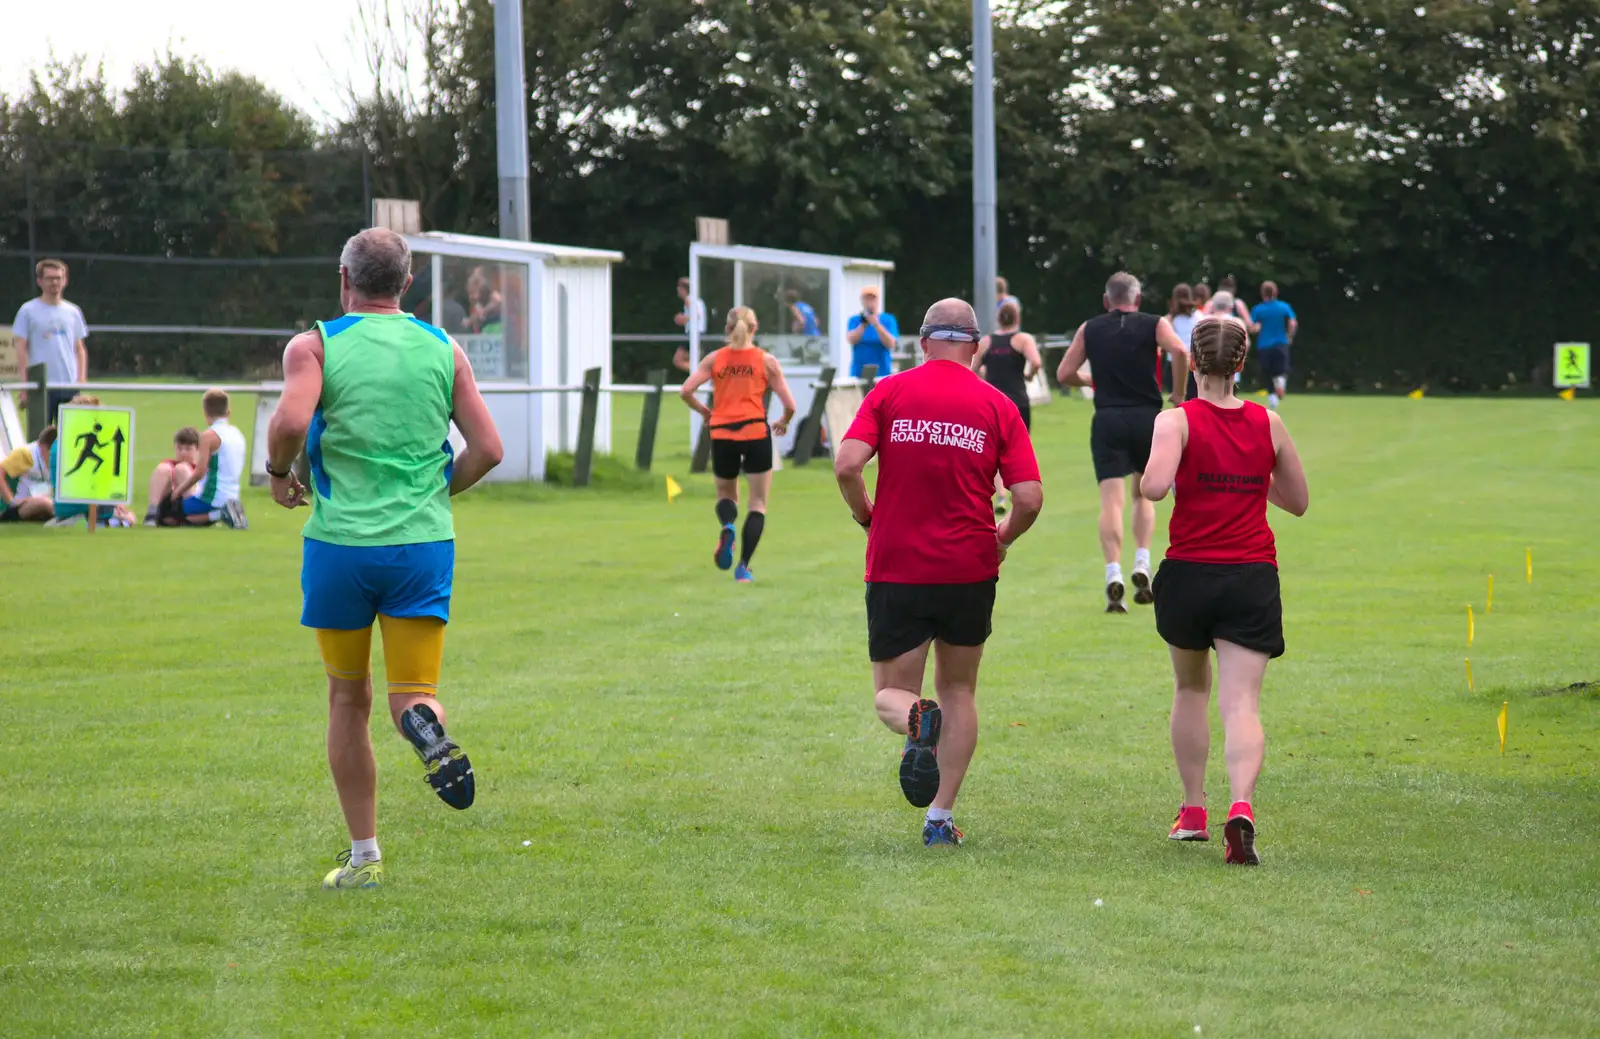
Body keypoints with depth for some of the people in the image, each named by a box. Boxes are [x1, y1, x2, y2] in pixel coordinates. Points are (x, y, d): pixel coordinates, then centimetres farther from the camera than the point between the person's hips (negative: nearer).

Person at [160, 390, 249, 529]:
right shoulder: (238, 434, 11)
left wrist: (179, 490, -4)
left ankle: (218, 515, -12)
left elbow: (200, 472, -19)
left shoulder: (209, 436, -13)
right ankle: (221, 514, 3)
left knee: (164, 515, 4)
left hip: (209, 500, -8)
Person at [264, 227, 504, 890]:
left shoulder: (314, 346, -1)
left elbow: (290, 421, -20)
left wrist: (279, 473, 0)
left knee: (349, 698, 14)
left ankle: (364, 856, 16)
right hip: (424, 541, 1)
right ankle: (426, 724, -34)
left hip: (340, 543, -1)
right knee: (411, 692, 5)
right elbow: (487, 448, 2)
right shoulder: (444, 350, 7)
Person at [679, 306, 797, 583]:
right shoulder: (766, 360, 4)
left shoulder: (714, 359, 6)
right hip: (756, 433, -2)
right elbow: (789, 405, 2)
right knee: (758, 503, 7)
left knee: (726, 494, 22)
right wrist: (783, 422, 23)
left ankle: (727, 527, -13)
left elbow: (685, 391, -3)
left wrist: (703, 410, 15)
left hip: (722, 435, 2)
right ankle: (743, 567, -5)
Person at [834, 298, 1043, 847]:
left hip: (895, 569, -1)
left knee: (891, 694, 10)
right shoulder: (997, 406, 1)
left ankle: (917, 721, -27)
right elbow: (1029, 497, -6)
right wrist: (1003, 536, 15)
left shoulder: (889, 393, -1)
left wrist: (866, 515, 6)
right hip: (969, 570, 1)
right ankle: (941, 818, 12)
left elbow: (847, 465, -14)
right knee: (958, 691, 18)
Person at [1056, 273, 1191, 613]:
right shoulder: (1154, 325, 5)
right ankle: (1142, 563, 3)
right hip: (1147, 418, 0)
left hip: (1107, 420, 0)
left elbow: (1064, 374, 7)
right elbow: (1180, 351, -15)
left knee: (1111, 500, -5)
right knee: (1144, 495, 19)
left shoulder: (1090, 329, 10)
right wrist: (1178, 394, -4)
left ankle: (1113, 572, -22)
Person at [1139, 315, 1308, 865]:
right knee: (1242, 702, -7)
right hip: (1253, 576, 1)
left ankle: (1192, 811, 26)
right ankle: (1241, 806, -30)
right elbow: (1297, 501, 14)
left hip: (1190, 572, 0)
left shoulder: (1177, 420, -5)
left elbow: (1155, 485, -22)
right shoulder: (1268, 423, 4)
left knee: (1190, 689, 22)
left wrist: (1145, 476, 0)